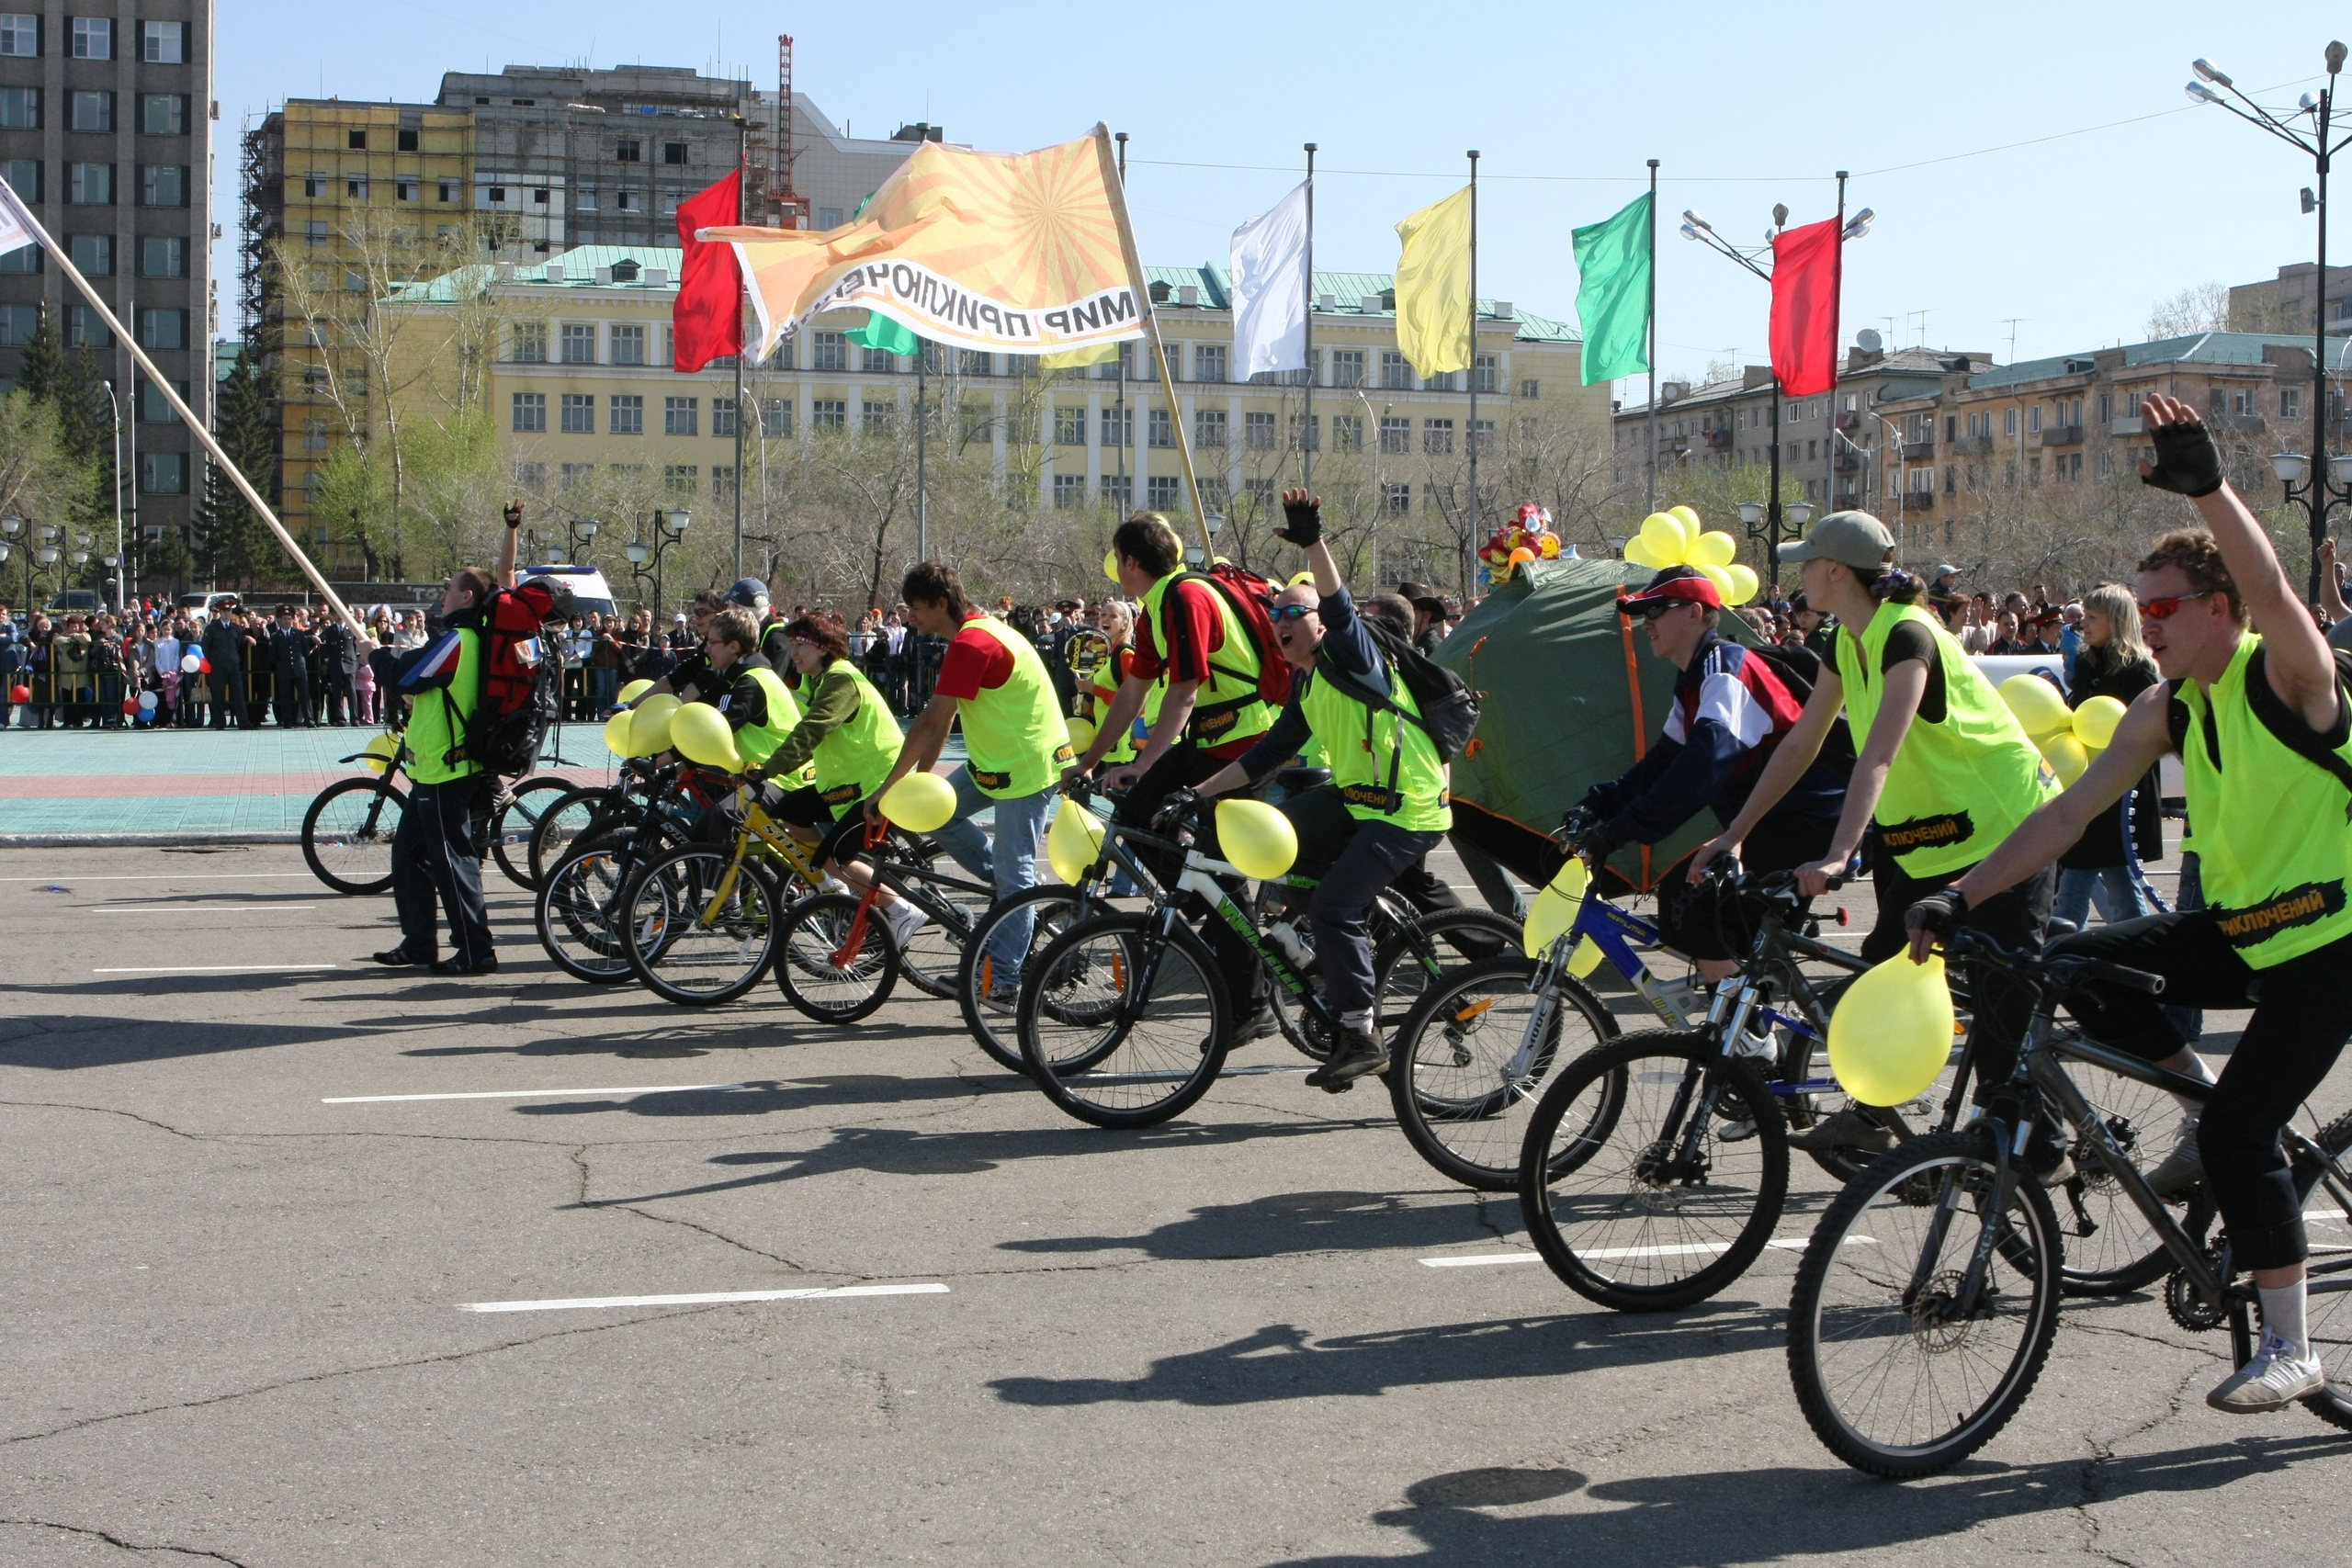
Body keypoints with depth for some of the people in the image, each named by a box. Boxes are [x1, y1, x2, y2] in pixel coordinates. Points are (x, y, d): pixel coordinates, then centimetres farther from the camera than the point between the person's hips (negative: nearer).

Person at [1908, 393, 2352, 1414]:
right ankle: (2205, 1113, 9)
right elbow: (2071, 811, -1)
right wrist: (1963, 896, -9)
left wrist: (2209, 487, -51)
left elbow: (2269, 586, -38)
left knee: (2240, 1131, -16)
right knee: (2078, 966, -11)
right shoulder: (2165, 711, 2)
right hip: (2240, 928, 7)